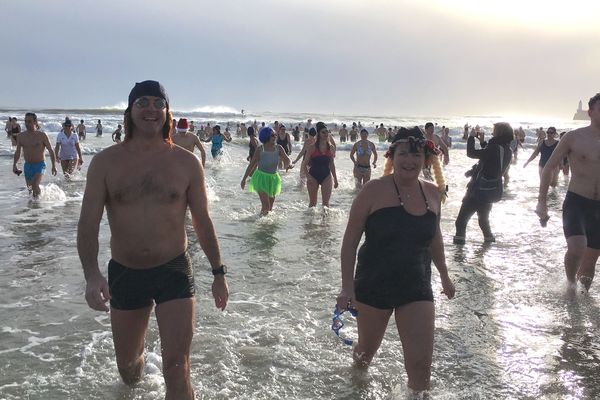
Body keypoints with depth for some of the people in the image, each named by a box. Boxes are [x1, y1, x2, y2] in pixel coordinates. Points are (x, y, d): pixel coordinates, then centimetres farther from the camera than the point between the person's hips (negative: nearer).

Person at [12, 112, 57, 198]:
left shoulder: (42, 136, -8)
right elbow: (18, 152, 13)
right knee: (30, 188, 12)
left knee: (35, 185, -24)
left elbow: (51, 151, -3)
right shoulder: (21, 136, 3)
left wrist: (54, 165, -8)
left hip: (39, 165, -5)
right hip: (27, 166, 5)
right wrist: (14, 164, 1)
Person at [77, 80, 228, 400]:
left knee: (176, 369, -10)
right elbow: (88, 222, -8)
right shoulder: (105, 162, -4)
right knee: (127, 367, 21)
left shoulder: (187, 163, -4)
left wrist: (218, 272, 6)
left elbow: (202, 221, 4)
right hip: (124, 274, 2)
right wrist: (91, 274, -22)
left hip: (174, 272, -1)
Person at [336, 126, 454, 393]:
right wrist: (347, 286, -14)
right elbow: (350, 240, -10)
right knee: (367, 350, 19)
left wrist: (444, 276, 24)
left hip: (416, 288, 3)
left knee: (421, 365, -5)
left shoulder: (432, 194, 0)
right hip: (374, 286, -2)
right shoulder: (374, 191, -14)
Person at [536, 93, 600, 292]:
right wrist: (542, 202, -4)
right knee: (576, 248, -25)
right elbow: (549, 168, 0)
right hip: (576, 203, -4)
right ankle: (571, 284, 3)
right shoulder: (574, 138, -4)